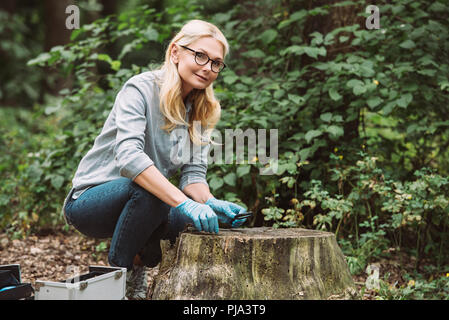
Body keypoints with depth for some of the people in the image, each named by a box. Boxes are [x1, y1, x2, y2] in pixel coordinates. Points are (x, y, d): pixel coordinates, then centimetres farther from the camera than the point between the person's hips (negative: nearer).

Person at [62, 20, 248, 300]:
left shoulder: (202, 111, 3)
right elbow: (128, 156, -33)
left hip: (147, 204, 6)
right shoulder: (141, 89, -18)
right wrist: (184, 202, -42)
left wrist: (212, 203, -26)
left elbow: (194, 173, -4)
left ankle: (139, 263, 8)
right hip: (89, 201, -6)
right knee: (146, 190, -35)